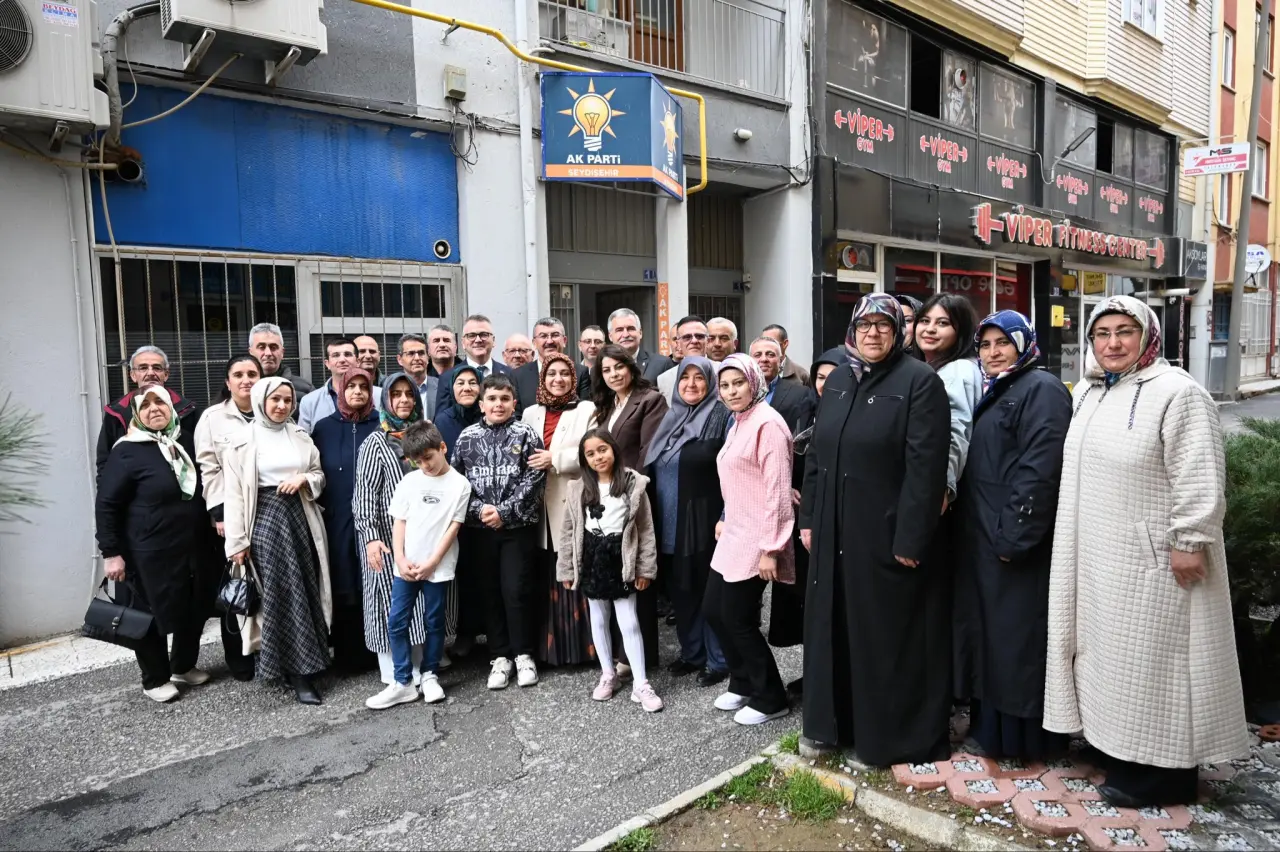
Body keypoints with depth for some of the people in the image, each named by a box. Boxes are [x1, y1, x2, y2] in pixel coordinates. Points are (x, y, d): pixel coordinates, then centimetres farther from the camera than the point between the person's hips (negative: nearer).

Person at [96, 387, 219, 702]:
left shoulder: (187, 441, 6)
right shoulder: (127, 452, -10)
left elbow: (205, 488, 18)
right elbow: (106, 504, -9)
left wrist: (215, 527, 15)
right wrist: (111, 553, -12)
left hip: (196, 547, 6)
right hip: (152, 554, -5)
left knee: (196, 610, 13)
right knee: (154, 615, 7)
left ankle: (184, 666, 35)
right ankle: (155, 679, 25)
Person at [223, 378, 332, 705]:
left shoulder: (301, 436, 9)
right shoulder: (244, 442, -2)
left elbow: (320, 474, 15)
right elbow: (234, 494, -4)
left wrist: (304, 478, -8)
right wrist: (237, 541, -8)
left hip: (299, 517, 4)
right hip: (266, 519, -4)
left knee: (306, 591, 5)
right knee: (283, 595, -4)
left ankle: (298, 664, 19)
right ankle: (299, 672, 2)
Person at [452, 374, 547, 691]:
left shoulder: (526, 434, -2)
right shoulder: (467, 436, 6)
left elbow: (534, 479, -8)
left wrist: (504, 511, -14)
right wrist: (478, 508, -9)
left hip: (519, 525, -3)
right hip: (481, 527, 3)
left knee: (516, 590, -3)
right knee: (490, 591, 8)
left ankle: (523, 654, 14)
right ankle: (499, 656, 20)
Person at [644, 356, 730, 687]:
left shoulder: (721, 418, -6)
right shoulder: (670, 417, 11)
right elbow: (652, 469, 16)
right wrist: (653, 517, 13)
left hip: (703, 522, -6)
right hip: (669, 523, 6)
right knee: (680, 590, 14)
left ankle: (718, 660, 18)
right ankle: (691, 653, 29)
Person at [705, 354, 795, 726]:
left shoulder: (767, 423, -16)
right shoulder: (738, 424, 12)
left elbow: (778, 490, -20)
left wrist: (771, 549, -21)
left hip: (755, 540, -9)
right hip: (733, 535, 9)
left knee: (738, 619, 0)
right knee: (713, 609, 13)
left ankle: (770, 698, 19)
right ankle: (742, 683, 32)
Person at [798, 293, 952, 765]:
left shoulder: (919, 381, -10)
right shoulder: (837, 380, 10)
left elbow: (925, 466, -16)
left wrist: (910, 539, -18)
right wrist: (809, 519, 9)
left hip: (887, 534, -6)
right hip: (834, 531, 6)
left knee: (888, 635, 7)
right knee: (832, 628, 15)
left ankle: (892, 736, 25)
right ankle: (830, 722, 32)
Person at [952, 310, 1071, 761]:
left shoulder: (1041, 389, -10)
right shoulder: (990, 392, 17)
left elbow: (1040, 469, -19)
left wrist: (1015, 535, -20)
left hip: (1018, 542, -9)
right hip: (981, 538, 9)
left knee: (1018, 634, 1)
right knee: (987, 630, 15)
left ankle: (1026, 736, 16)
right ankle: (989, 725, 28)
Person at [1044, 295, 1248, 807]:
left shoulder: (1177, 392, -15)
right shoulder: (1088, 392, 10)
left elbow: (1199, 477, -18)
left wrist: (1189, 543, -20)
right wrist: (1074, 539, 18)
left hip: (1152, 556, -8)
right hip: (1097, 555, 8)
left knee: (1152, 656, 1)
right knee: (1113, 653, 16)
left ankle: (1167, 773, 17)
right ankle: (1121, 752, 31)